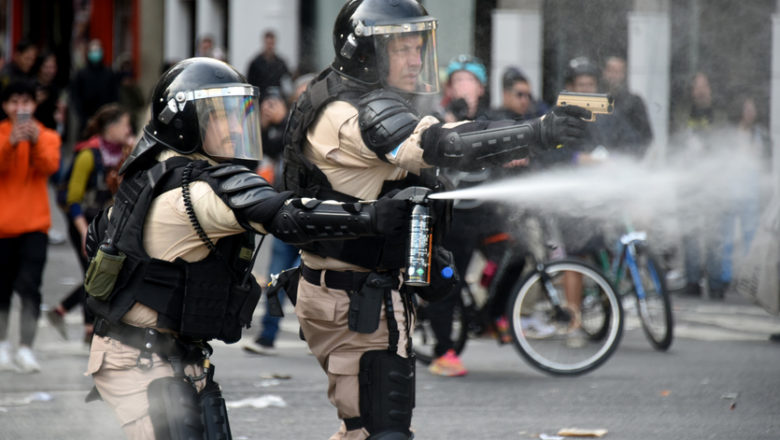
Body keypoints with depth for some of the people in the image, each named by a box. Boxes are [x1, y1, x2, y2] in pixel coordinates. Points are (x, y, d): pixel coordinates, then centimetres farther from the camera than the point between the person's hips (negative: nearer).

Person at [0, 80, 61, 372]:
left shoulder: (47, 137, 4)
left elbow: (50, 166, -12)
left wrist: (36, 141, -28)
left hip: (34, 224, -1)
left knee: (29, 287, -14)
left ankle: (26, 349, -15)